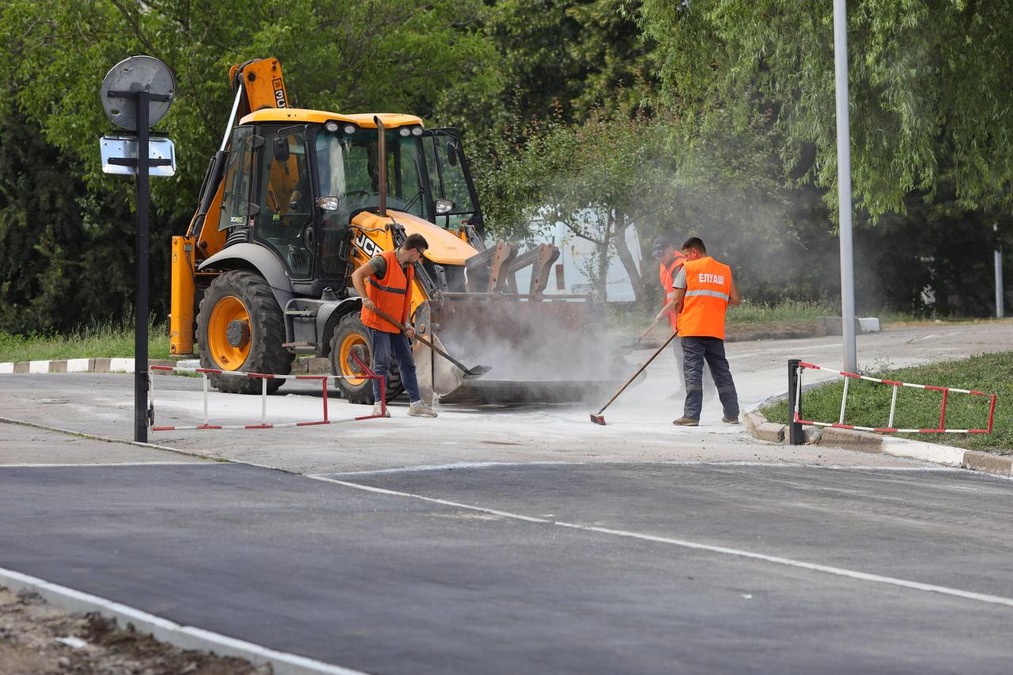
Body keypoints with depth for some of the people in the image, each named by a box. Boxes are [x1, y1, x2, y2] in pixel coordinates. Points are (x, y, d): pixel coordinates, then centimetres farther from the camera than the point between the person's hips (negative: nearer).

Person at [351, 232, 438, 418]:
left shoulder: (409, 269, 12)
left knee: (407, 363, 9)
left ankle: (415, 403, 13)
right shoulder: (384, 261, -14)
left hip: (396, 324, 8)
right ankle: (379, 404, 0)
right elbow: (357, 275, -20)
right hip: (377, 321, -8)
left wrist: (407, 325, 8)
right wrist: (365, 299, -32)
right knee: (382, 363, -6)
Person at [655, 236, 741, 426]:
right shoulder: (725, 270, 12)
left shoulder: (688, 268, 1)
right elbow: (735, 300, 9)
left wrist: (662, 314, 15)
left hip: (692, 329, -4)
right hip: (716, 331, 4)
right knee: (722, 372, 12)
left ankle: (691, 415, -11)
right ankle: (732, 414, 13)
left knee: (693, 371, -5)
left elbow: (676, 301, -1)